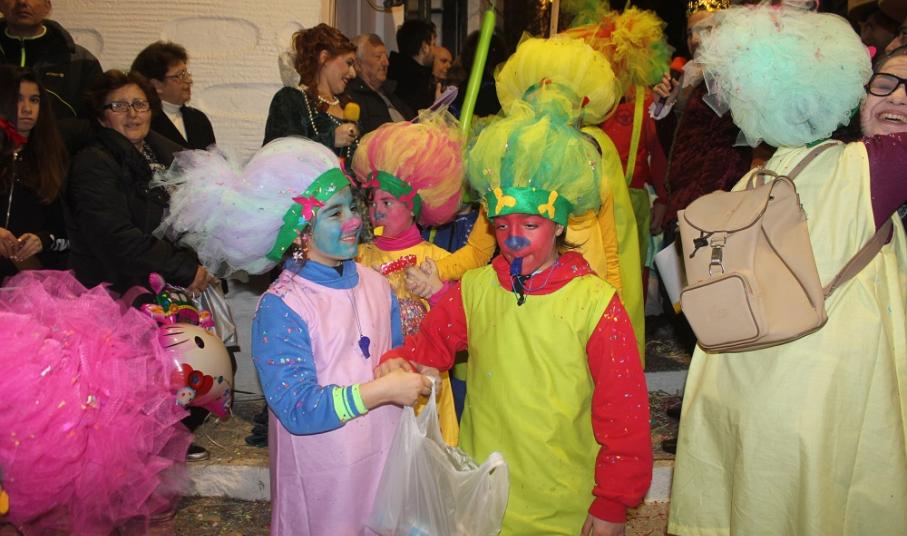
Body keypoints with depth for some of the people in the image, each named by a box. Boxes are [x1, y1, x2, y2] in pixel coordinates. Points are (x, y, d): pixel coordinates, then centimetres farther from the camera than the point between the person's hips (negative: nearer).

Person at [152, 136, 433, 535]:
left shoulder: (374, 283, 0)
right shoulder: (280, 308, -18)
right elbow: (298, 409, -23)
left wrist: (413, 377, -9)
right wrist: (384, 390, -25)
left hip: (383, 457, 5)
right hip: (324, 477, -5)